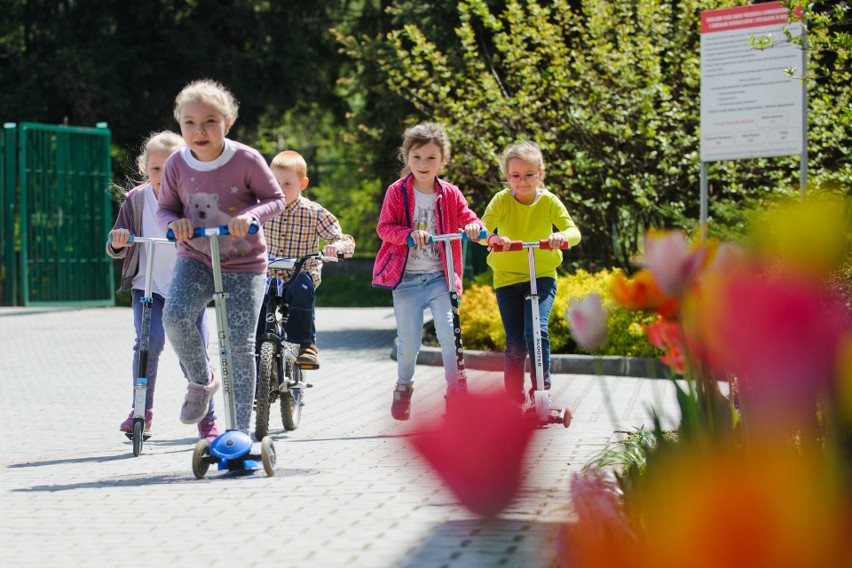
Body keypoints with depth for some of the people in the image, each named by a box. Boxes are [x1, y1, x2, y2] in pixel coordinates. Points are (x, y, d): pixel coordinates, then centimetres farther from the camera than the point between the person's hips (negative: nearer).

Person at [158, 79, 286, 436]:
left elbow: (275, 199, -5)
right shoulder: (177, 165, -8)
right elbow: (166, 207, 6)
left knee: (241, 346, -2)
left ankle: (241, 428, 11)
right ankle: (201, 382, 2)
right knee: (174, 316, -25)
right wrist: (174, 222, -17)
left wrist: (250, 215, -25)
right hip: (196, 259, 2)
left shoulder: (247, 160, -15)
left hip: (245, 264, -2)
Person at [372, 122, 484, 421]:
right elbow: (384, 228, -6)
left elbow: (469, 218, 6)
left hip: (440, 276, 1)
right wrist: (410, 234, -24)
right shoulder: (397, 192, -3)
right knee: (409, 340, 2)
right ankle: (404, 387, 28)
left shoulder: (450, 194, 3)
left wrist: (474, 227, -19)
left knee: (449, 333, -14)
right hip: (406, 277, -1)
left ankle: (457, 391, -2)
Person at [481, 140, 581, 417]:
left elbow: (574, 231, -15)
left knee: (537, 331, -21)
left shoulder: (549, 201, -8)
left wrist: (563, 236, -38)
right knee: (515, 343, 0)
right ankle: (515, 399, 15)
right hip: (507, 278, 1)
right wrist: (491, 238, -41)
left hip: (542, 276, -1)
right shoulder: (502, 200, -9)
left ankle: (542, 389, -9)